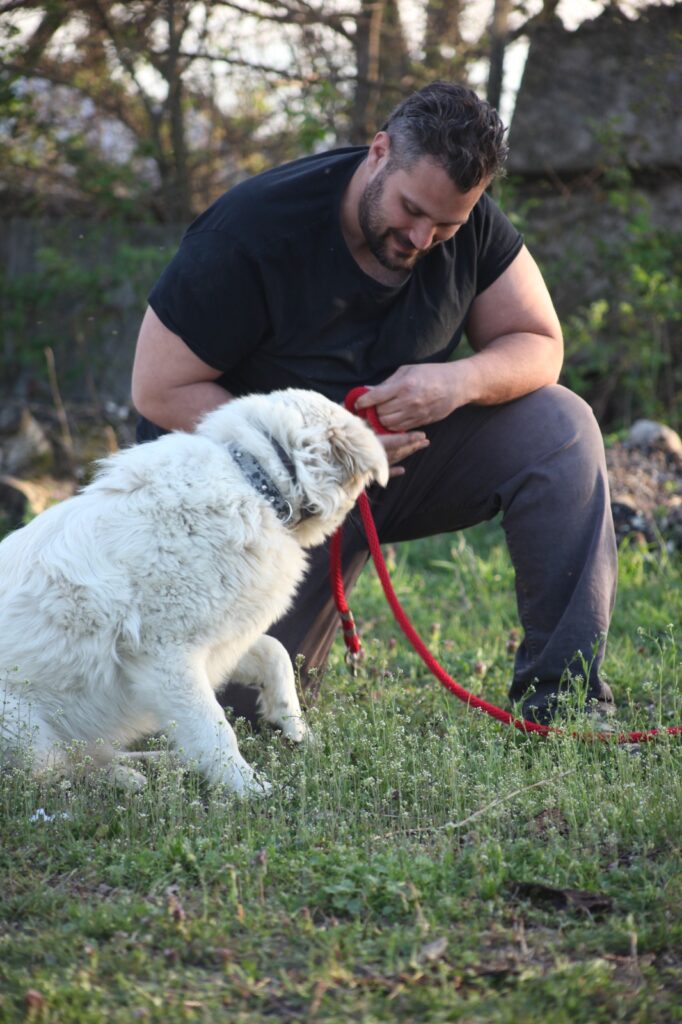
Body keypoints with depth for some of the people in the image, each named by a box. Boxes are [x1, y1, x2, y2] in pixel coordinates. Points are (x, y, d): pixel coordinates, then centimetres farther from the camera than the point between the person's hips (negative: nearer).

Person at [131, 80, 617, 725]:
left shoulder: (470, 223, -10)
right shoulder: (251, 232, -24)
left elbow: (538, 345, -4)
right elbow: (160, 391, -21)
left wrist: (461, 381, -28)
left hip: (400, 453, 4)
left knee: (559, 428, -20)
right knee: (243, 697, -17)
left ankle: (563, 696, -16)